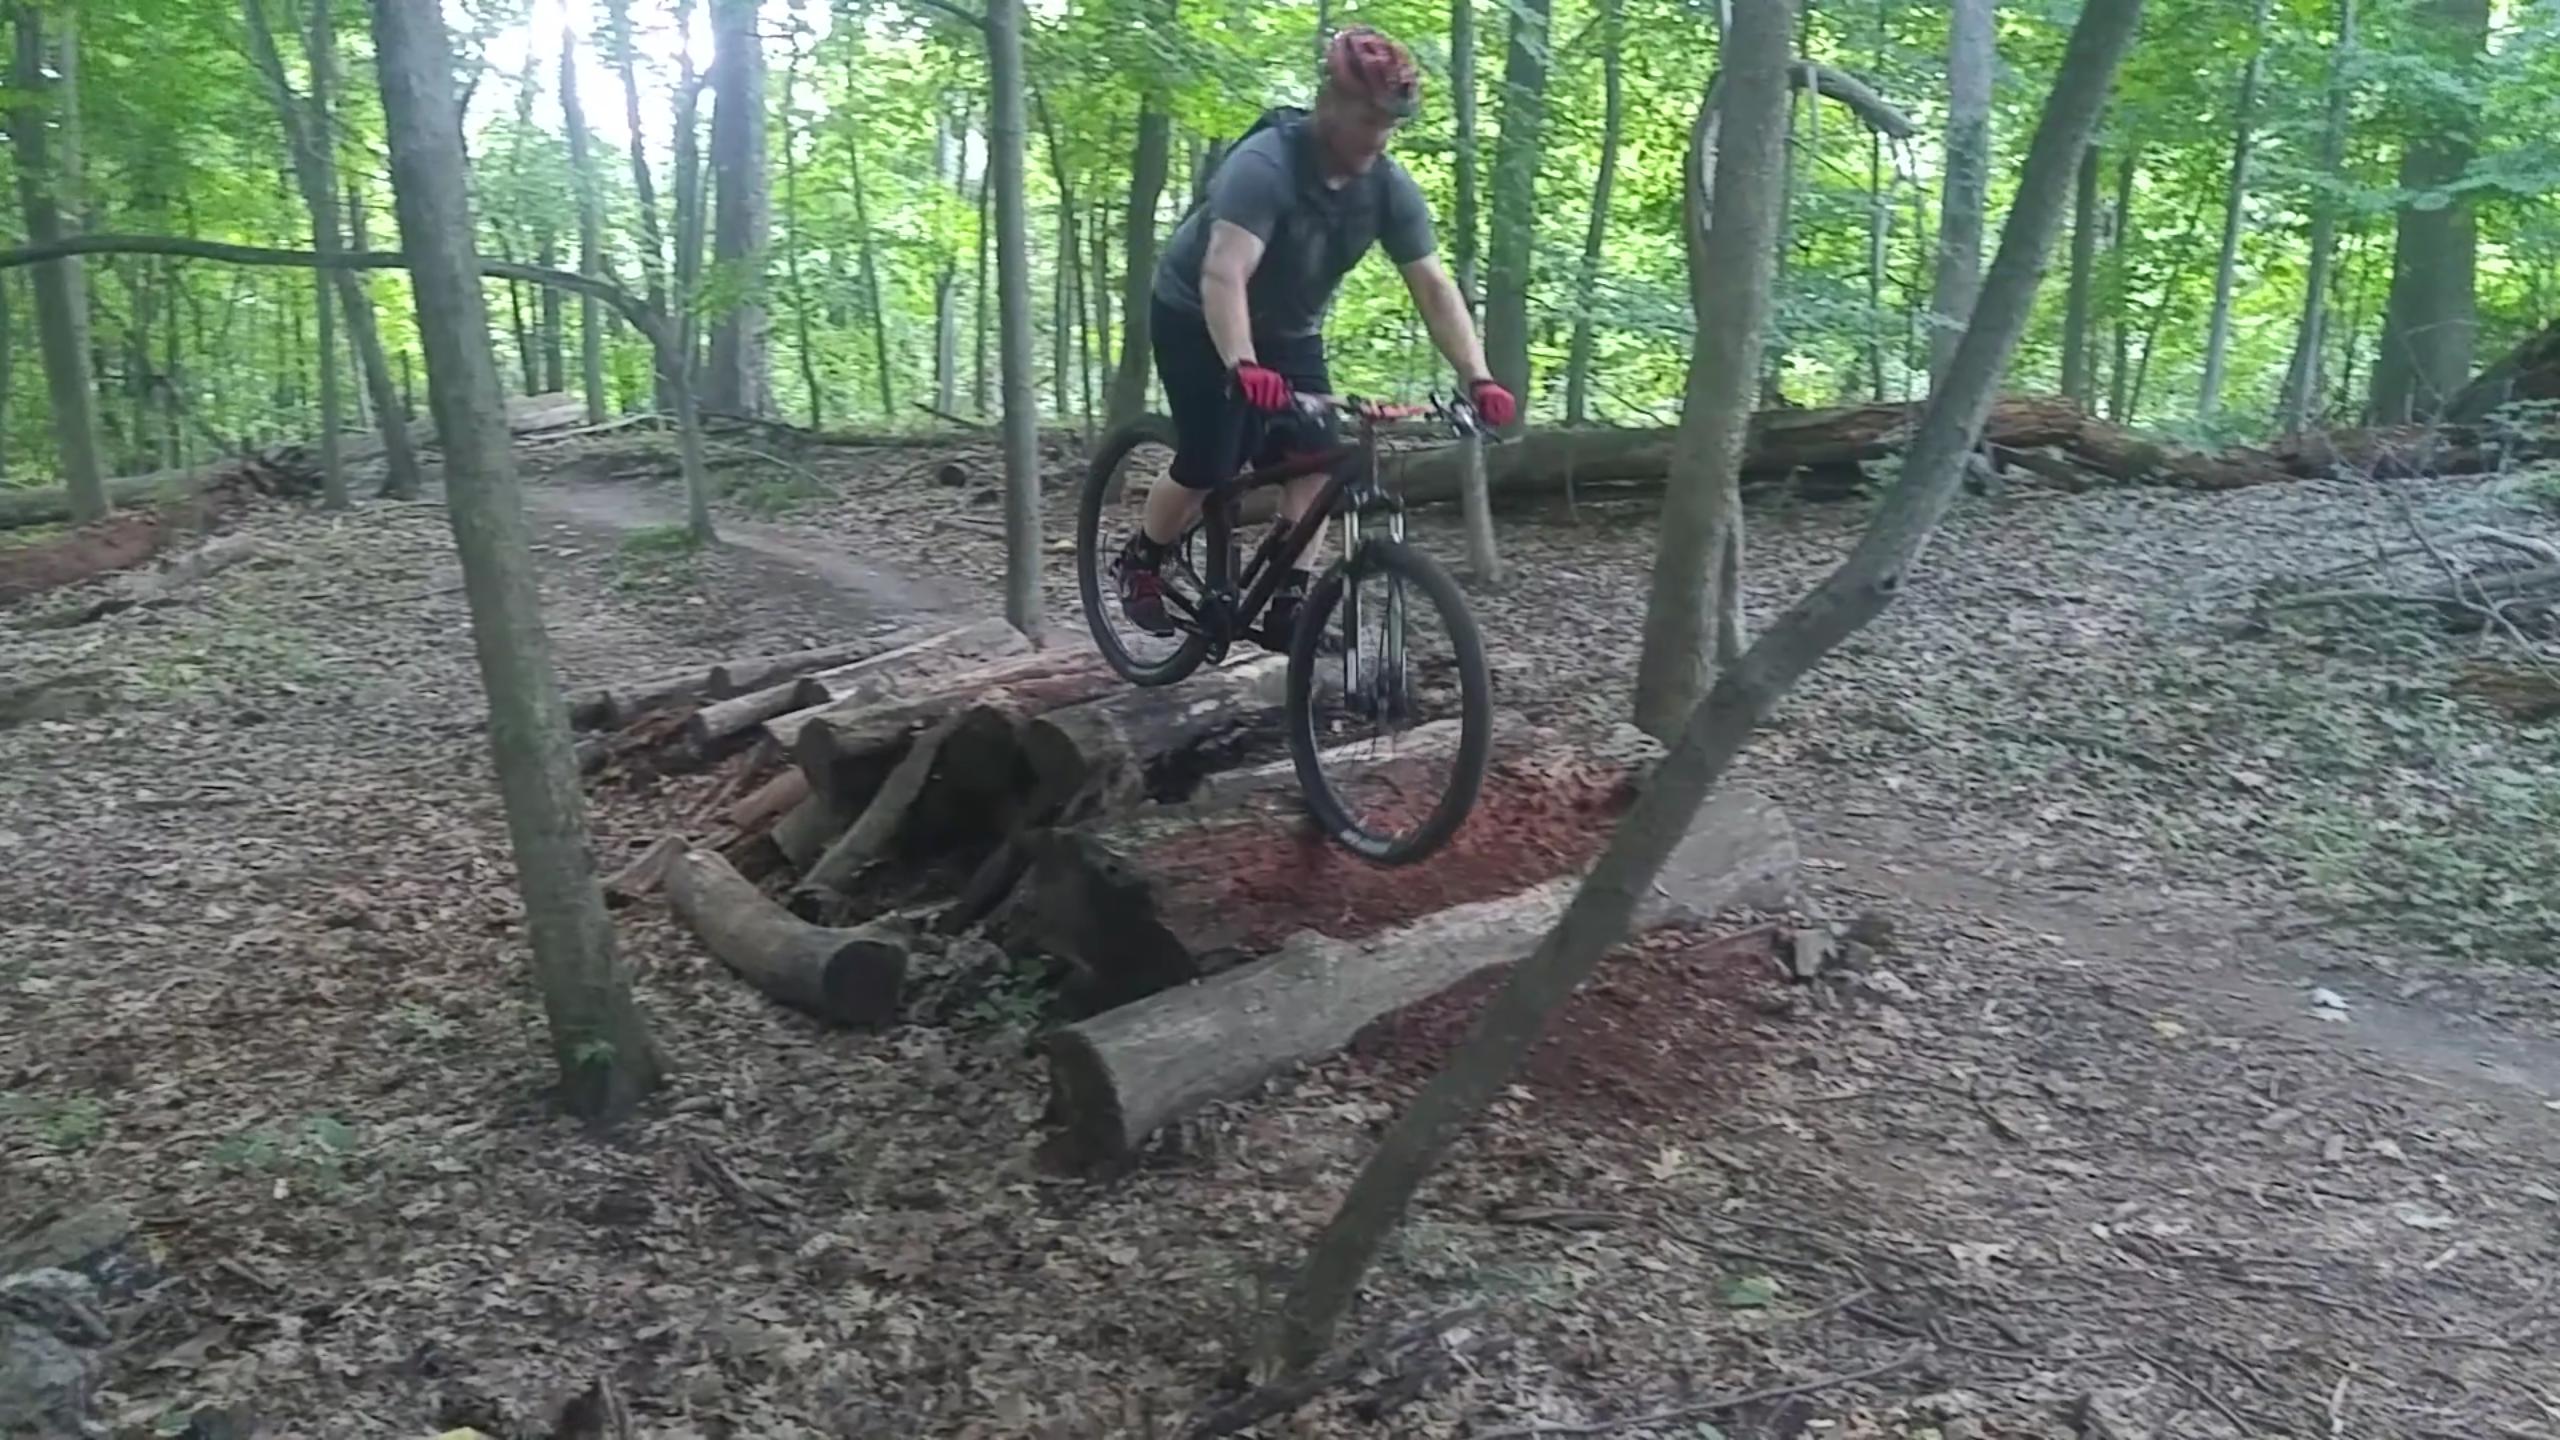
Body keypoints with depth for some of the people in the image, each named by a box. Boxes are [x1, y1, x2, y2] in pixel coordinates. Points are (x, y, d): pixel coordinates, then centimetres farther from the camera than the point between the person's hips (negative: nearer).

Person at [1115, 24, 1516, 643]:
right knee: (1209, 470, -12)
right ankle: (1138, 564, 14)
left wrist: (1478, 378, -31)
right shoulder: (1265, 165, -32)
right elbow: (1224, 274, -44)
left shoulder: (1390, 187, -15)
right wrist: (1244, 367, -60)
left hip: (1290, 328, 6)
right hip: (1198, 317, -5)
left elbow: (1433, 286, -18)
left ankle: (1288, 604, -4)